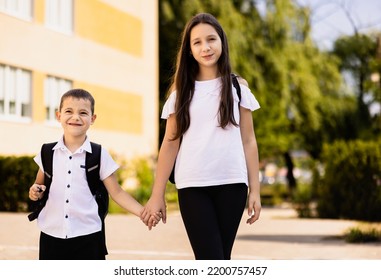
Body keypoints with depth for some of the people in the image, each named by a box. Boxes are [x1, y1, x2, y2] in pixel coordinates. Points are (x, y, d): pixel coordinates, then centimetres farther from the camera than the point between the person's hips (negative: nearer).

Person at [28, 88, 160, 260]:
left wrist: (143, 213, -12)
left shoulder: (99, 155, -2)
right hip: (51, 236, 2)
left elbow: (116, 193, 1)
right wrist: (35, 193, -8)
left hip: (87, 238, -2)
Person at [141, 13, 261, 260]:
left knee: (222, 259, 4)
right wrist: (157, 195, 2)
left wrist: (255, 190, 2)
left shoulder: (238, 88, 8)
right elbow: (170, 144, 6)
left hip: (231, 184, 1)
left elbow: (248, 141, 8)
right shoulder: (182, 91, 7)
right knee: (210, 261, -9)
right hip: (192, 186, -1)